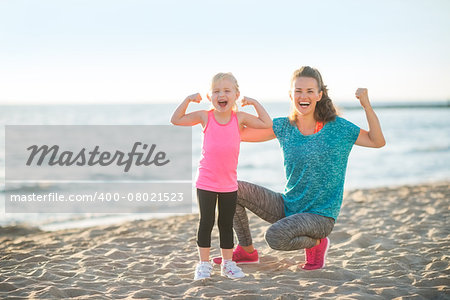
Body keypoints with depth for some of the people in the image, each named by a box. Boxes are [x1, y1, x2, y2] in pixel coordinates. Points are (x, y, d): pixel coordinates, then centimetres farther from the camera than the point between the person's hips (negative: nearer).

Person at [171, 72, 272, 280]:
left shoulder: (240, 118, -2)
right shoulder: (205, 117, -4)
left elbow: (267, 124, -1)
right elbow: (176, 120, -3)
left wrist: (254, 103, -5)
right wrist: (188, 100, -9)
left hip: (229, 183, 2)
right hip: (206, 182, -2)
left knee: (226, 224, 11)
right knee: (206, 223, 2)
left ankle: (228, 263, 22)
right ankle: (203, 264, 13)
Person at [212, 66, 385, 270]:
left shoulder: (336, 127, -8)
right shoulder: (283, 127, 3)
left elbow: (377, 142, -12)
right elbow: (239, 134, 5)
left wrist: (366, 105, -22)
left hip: (320, 215, -5)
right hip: (287, 207, 5)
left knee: (275, 236, -32)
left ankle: (316, 243, 0)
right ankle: (246, 251, 11)